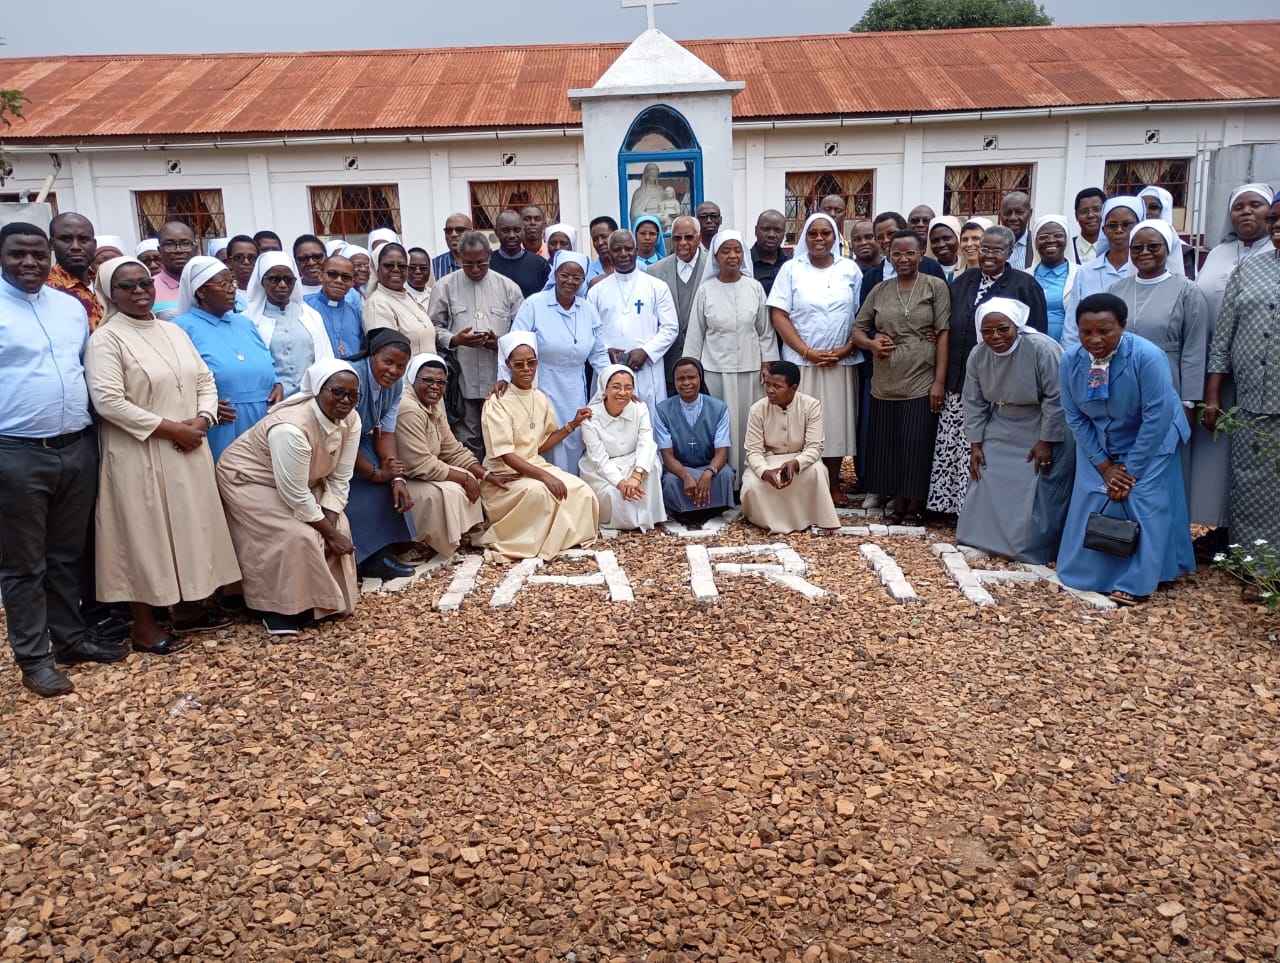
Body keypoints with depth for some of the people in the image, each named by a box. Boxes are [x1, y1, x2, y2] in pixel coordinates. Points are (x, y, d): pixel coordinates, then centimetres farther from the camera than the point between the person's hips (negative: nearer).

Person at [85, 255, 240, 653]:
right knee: (146, 534, 1)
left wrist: (201, 420, -8)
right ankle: (144, 626, 13)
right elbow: (108, 402, -20)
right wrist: (171, 429, -18)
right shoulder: (106, 339, -10)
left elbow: (205, 379, 12)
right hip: (139, 456, -7)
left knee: (189, 526, 13)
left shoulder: (174, 332, 11)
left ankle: (187, 608, 28)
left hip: (189, 451, 7)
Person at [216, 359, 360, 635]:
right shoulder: (291, 427, -37)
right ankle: (281, 607, -3)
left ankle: (323, 598, 8)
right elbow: (296, 497, -32)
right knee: (297, 536, -22)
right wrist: (329, 533, -24)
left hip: (300, 483, 7)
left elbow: (340, 478, -10)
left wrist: (331, 525, -20)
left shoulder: (350, 420, -16)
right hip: (248, 480, -7)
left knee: (339, 526, -8)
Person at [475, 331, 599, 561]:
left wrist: (572, 425, 2)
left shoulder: (540, 398, 6)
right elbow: (506, 456, -21)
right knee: (538, 491, -37)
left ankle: (562, 537, 5)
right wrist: (544, 475, -31)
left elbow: (541, 445, 12)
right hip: (505, 475, -6)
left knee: (582, 492, -15)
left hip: (535, 465, 6)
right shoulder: (497, 403, -15)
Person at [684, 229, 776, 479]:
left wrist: (767, 364, 2)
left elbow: (766, 330, 7)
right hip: (715, 369, -1)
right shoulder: (706, 290, 0)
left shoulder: (755, 288, 2)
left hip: (750, 369, 1)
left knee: (748, 423, 5)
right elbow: (696, 333, 4)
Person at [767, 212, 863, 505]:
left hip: (841, 362, 2)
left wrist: (847, 349, -9)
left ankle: (833, 484, 17)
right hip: (800, 361, -1)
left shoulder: (850, 269, 6)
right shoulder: (791, 269, 2)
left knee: (837, 421, 6)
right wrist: (807, 352, -12)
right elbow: (778, 315, -5)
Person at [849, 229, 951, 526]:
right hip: (885, 385, 4)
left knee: (917, 446, 0)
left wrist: (939, 381, -11)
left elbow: (944, 334, -4)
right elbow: (857, 329, 15)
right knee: (889, 447, 8)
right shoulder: (879, 290, 10)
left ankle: (915, 508, 14)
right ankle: (898, 505, 21)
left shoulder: (935, 287, 0)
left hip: (922, 384, -4)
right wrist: (871, 343, -9)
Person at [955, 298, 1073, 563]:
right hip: (1001, 431, 6)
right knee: (988, 487, 8)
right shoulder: (977, 356, -9)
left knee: (1036, 497, -3)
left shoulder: (1042, 349, -26)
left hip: (1044, 431, -5)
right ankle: (986, 539, 24)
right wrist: (975, 444, -3)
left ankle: (1034, 551, 11)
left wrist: (1046, 442, -21)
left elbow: (1056, 398, -22)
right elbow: (974, 403, -1)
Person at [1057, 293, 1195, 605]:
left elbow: (1157, 418, -25)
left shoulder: (1147, 357, -30)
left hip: (1149, 444, -3)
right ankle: (1090, 572, 20)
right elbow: (1074, 417, -8)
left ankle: (1136, 582, 5)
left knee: (1144, 508, -7)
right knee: (1092, 504, 2)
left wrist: (1131, 469, -21)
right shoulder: (1071, 360, -18)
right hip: (1098, 446, 4)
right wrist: (1103, 465, -11)